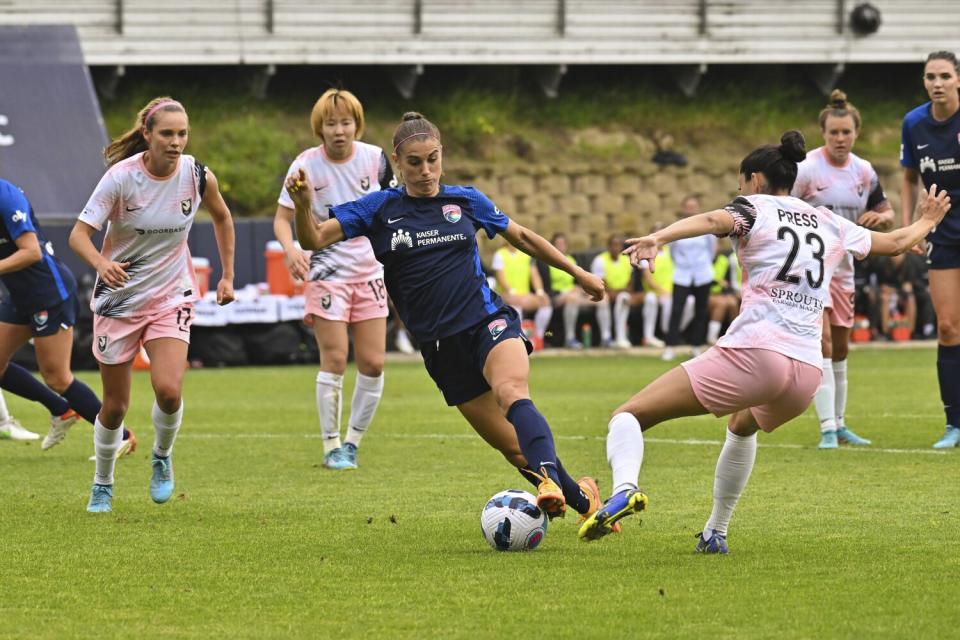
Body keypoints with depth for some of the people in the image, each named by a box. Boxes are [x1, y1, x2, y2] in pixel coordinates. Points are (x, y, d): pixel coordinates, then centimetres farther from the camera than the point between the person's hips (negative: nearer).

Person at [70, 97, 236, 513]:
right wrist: (101, 263, -40)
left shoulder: (198, 176, -10)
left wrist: (227, 275, 11)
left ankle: (162, 457, 11)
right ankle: (102, 486, 28)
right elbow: (79, 234, -20)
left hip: (171, 298, 1)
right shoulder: (120, 177, -18)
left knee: (169, 390, -20)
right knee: (115, 405, 4)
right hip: (119, 297, -1)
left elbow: (221, 218, 12)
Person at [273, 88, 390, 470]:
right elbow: (282, 217, -8)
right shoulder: (306, 165, -11)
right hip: (326, 273, -3)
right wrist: (290, 250, -27)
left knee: (373, 363, 0)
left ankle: (353, 441, 15)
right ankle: (331, 446, 3)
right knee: (334, 360, -9)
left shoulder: (375, 158, -4)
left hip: (370, 270, 3)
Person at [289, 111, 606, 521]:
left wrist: (576, 272, 25)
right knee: (515, 450, 1)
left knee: (511, 392, -35)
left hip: (488, 322, -2)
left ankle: (551, 482, -53)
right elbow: (314, 239, -5)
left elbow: (522, 237, 21)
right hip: (440, 347, 2)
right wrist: (303, 205, -26)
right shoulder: (379, 209, 3)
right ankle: (582, 497, 20)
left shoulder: (466, 201, 6)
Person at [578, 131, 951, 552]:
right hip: (808, 371, 6)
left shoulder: (755, 208, 8)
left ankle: (624, 488, -36)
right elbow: (896, 243, 36)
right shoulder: (830, 224, 23)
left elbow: (714, 220, -15)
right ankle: (715, 533, 39)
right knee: (743, 425, 41)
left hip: (754, 354, -6)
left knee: (629, 416, -5)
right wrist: (927, 221, 58)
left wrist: (660, 237, -34)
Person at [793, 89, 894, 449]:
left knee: (840, 349, 13)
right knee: (822, 343, -18)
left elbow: (887, 214, 13)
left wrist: (880, 217, -9)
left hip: (842, 268, 6)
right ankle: (827, 429, -20)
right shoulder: (805, 169, -14)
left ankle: (839, 425, 25)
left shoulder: (864, 172, 4)